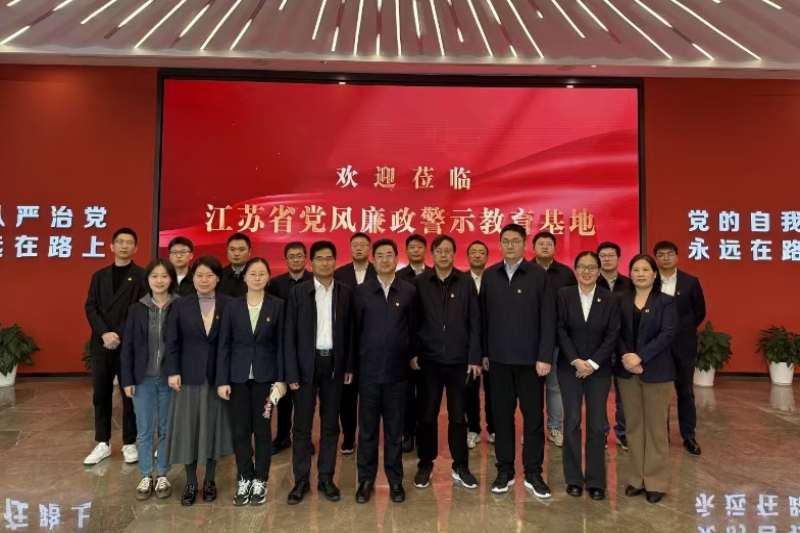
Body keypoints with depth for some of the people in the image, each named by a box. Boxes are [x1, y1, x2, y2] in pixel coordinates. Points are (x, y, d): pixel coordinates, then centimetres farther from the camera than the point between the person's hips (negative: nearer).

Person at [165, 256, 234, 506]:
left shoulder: (229, 305, -3)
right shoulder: (180, 305, 3)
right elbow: (172, 342, 1)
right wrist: (173, 372, -8)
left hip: (219, 375, -1)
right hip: (189, 375, 1)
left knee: (213, 426, 8)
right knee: (188, 428, 5)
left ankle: (210, 481, 24)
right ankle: (190, 484, 18)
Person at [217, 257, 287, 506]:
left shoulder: (277, 306, -1)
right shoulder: (233, 306, 2)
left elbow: (281, 345, -1)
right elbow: (224, 345, 1)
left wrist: (281, 379, -6)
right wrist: (222, 380, -4)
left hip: (265, 376, -1)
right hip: (238, 376, 1)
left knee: (263, 429, 6)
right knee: (240, 430, 5)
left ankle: (260, 480, 19)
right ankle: (244, 479, 21)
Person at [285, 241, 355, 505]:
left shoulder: (346, 292, 3)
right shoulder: (299, 292, -2)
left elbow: (350, 332, 6)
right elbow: (290, 334, -3)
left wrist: (349, 366, 2)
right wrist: (292, 372, -8)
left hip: (334, 364, 2)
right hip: (307, 364, -1)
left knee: (331, 425, 10)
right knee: (302, 426, 5)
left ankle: (326, 478, 23)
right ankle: (301, 480, 19)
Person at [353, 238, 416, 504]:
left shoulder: (409, 291, 1)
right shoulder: (361, 291, 1)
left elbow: (413, 330, 5)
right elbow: (356, 329, 2)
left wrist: (412, 357, 4)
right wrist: (353, 363, 2)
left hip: (398, 371, 0)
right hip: (369, 370, 0)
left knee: (395, 429, 10)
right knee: (367, 428, 9)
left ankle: (395, 480, 24)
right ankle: (366, 479, 23)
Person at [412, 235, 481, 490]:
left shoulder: (466, 282, 0)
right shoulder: (419, 282, 0)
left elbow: (474, 322, 0)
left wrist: (474, 358, -4)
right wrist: (411, 353, -4)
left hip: (459, 359, 0)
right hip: (428, 359, 0)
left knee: (458, 415, 9)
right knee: (427, 415, 8)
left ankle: (460, 466, 23)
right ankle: (425, 465, 23)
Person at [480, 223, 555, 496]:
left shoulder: (539, 275, -4)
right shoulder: (489, 275, 4)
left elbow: (548, 319, -6)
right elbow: (483, 316, 5)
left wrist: (544, 357, -10)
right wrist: (483, 352, 3)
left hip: (530, 358, -2)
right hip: (499, 358, 2)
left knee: (533, 416, 7)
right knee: (502, 415, 9)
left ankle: (533, 473, 20)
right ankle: (505, 471, 22)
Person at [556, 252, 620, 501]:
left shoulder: (610, 300, 1)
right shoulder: (563, 295, -1)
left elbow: (612, 335, -3)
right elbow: (560, 330, -4)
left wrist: (592, 364, -11)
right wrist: (576, 361, -13)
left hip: (599, 369, 1)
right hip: (569, 368, 0)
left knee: (597, 424, 2)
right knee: (572, 422, 3)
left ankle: (596, 481, 14)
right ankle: (574, 479, 14)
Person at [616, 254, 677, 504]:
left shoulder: (666, 302, -1)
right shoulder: (622, 301, 7)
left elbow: (668, 334, -12)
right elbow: (617, 333, 2)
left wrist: (640, 357, -20)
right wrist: (627, 358, -15)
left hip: (656, 371, -3)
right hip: (627, 371, 3)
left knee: (656, 427, 4)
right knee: (634, 426, 9)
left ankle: (656, 481, 16)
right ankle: (636, 478, 20)